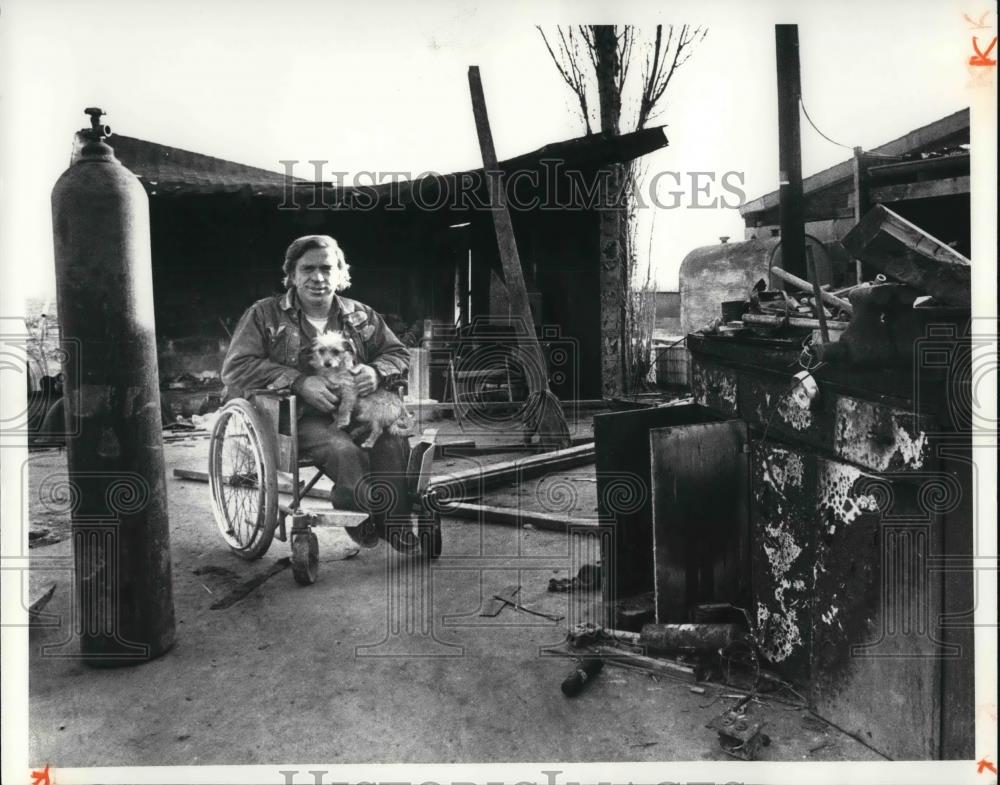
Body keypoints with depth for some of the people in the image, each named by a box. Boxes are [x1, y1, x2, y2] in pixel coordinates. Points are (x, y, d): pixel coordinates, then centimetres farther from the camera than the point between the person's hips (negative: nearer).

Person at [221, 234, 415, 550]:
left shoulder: (360, 316, 13)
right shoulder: (264, 314, 4)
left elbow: (398, 354, 16)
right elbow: (235, 368, -7)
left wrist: (376, 372, -10)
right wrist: (299, 382, -20)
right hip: (293, 416, -3)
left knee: (394, 442, -28)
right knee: (345, 451, -33)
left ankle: (396, 523, -13)